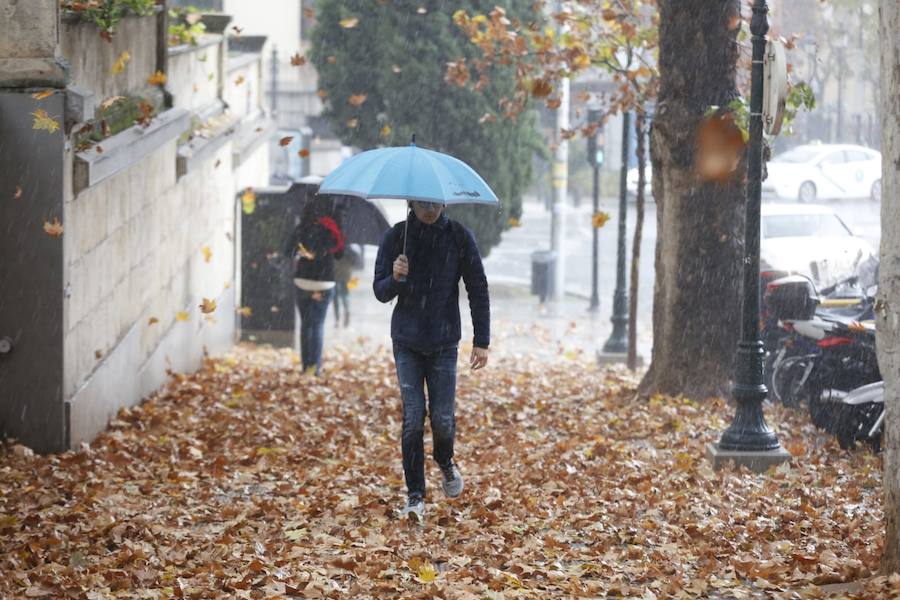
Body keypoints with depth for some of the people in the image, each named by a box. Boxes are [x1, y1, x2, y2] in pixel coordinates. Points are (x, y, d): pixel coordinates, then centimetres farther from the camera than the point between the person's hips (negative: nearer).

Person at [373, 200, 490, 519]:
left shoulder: (460, 238, -3)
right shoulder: (397, 236, -3)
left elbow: (478, 290, 2)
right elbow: (380, 292, 0)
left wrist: (482, 341, -2)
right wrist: (395, 279, -23)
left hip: (443, 342, 0)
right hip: (406, 342, 0)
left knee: (442, 418, -3)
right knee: (413, 417, -6)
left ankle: (445, 462, 32)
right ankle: (415, 496, 2)